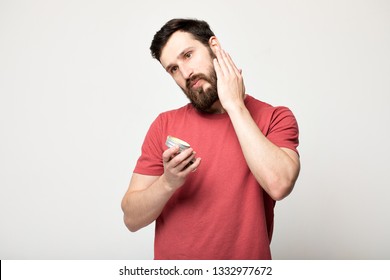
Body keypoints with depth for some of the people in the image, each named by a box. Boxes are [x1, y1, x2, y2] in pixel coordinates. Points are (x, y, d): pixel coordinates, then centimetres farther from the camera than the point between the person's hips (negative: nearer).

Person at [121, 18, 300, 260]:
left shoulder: (274, 119, -7)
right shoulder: (164, 125, -2)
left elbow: (279, 185, -26)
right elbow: (132, 219, -3)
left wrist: (234, 104, -18)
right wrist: (168, 183, -22)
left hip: (246, 262, -1)